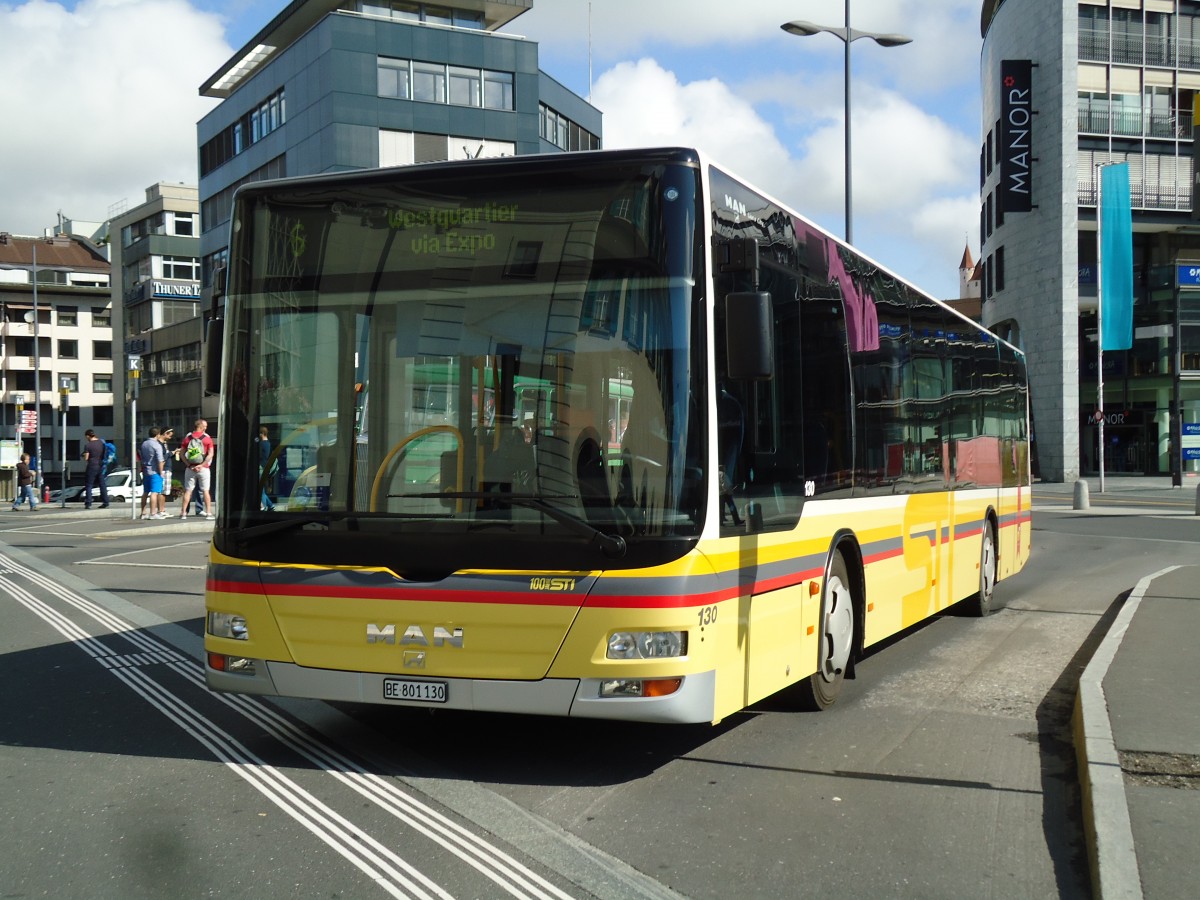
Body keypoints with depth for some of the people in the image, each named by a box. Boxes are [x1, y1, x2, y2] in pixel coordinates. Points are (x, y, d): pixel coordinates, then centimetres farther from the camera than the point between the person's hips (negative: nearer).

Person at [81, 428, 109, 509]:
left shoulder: (87, 445, -11)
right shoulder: (101, 442, 5)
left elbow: (86, 458, -10)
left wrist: (84, 455, 11)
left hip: (92, 466, -5)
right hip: (101, 465, 5)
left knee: (89, 485, 3)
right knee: (102, 485, 10)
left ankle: (88, 503, -3)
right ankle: (105, 503, 9)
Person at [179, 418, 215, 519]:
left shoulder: (188, 438, 5)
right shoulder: (207, 438, -3)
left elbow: (181, 454, 0)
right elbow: (211, 454, -12)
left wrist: (189, 465, -4)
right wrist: (202, 465, -11)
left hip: (190, 468, 2)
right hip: (203, 468, -2)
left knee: (188, 490, 7)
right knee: (205, 491, 4)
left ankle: (184, 512, 4)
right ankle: (208, 512, 1)